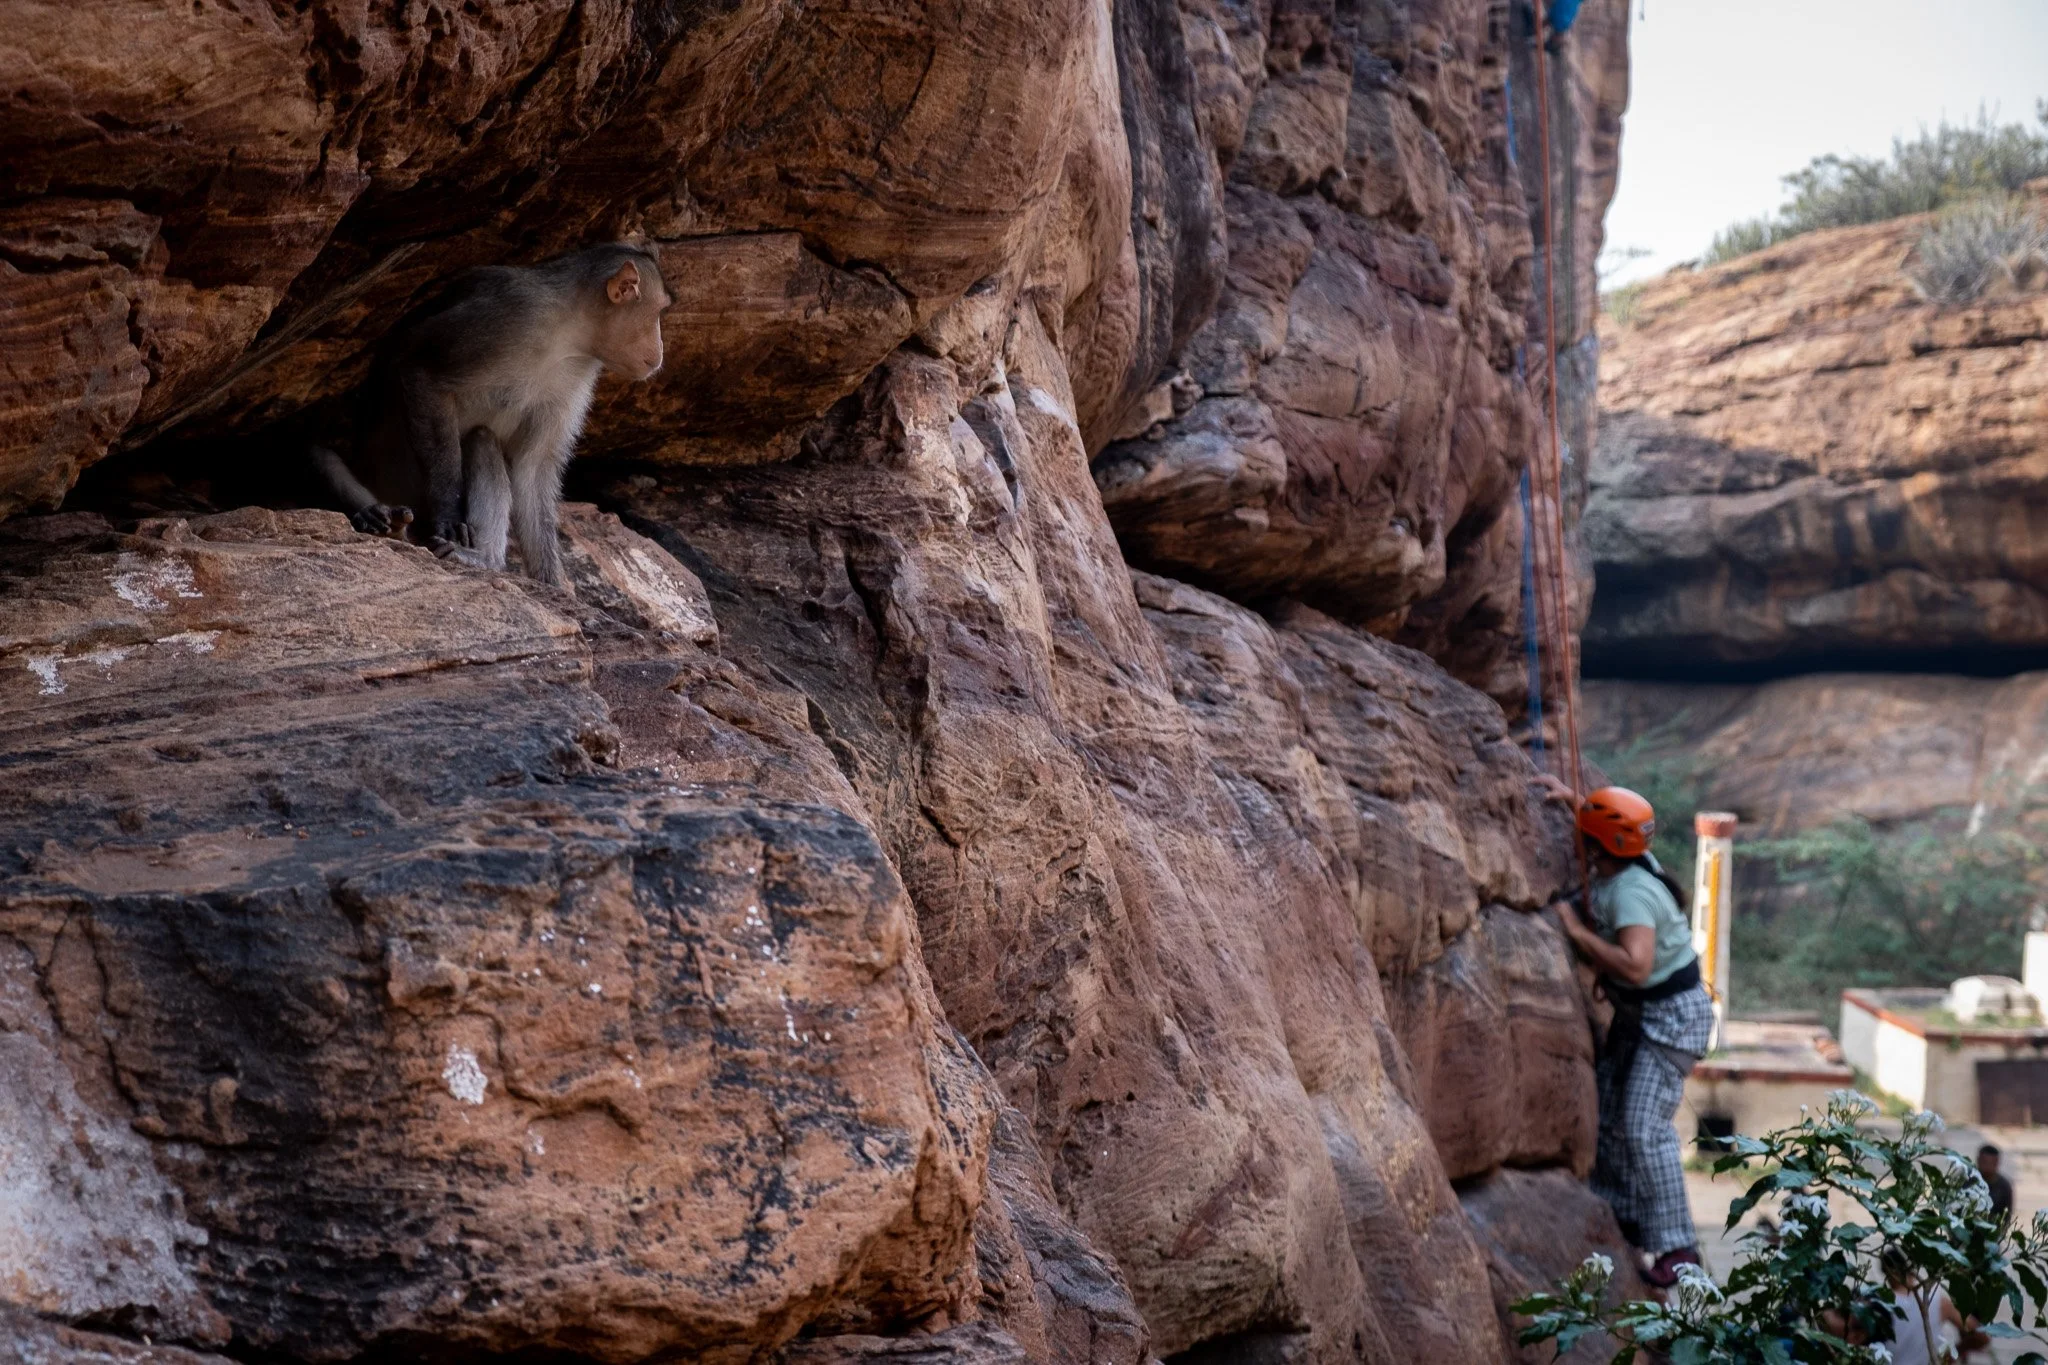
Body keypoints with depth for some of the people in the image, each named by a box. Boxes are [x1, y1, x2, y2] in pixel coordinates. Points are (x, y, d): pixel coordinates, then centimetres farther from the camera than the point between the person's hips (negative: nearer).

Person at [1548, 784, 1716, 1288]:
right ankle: (1624, 1219, 25)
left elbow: (1635, 966, -42)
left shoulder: (1631, 892, -30)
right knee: (1608, 1114, 13)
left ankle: (1677, 1247, -7)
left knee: (1644, 1127, -14)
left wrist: (1578, 930, -32)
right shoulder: (1627, 866, -2)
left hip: (1672, 1015, -10)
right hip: (1636, 1012, 10)